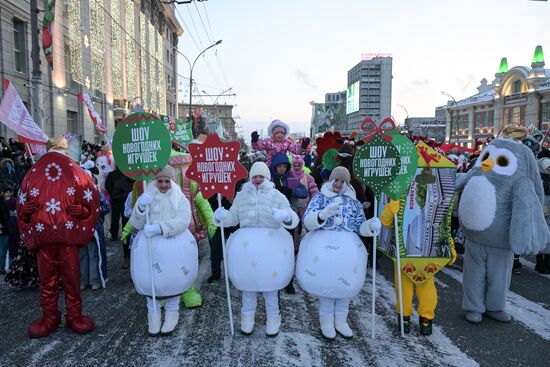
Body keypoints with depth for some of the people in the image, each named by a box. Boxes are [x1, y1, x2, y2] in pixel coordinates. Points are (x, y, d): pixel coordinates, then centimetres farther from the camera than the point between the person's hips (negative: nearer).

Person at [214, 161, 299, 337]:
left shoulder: (277, 196, -1)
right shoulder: (241, 196, 8)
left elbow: (293, 218, -8)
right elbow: (233, 217, 10)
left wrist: (286, 217, -32)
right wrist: (222, 217, -12)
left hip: (270, 242, -2)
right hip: (246, 243, 2)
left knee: (270, 279, 8)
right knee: (247, 279, 13)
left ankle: (273, 317, 27)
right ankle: (247, 316, 32)